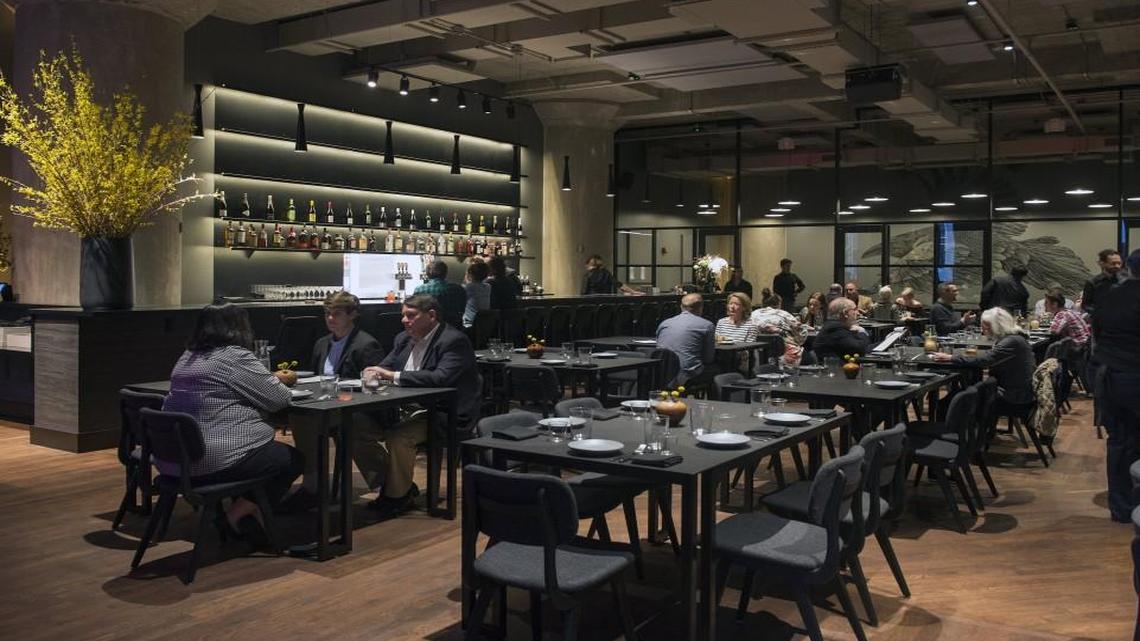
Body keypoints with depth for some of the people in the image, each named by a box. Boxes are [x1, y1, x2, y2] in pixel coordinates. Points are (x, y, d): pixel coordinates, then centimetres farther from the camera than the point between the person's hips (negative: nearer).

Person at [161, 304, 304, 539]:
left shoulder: (187, 358, 13)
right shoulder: (236, 356, -13)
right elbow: (278, 398, -9)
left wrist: (272, 378, 23)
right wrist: (279, 381, 14)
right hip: (215, 461, -9)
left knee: (271, 448, 28)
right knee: (294, 459, 9)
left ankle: (240, 511, 20)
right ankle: (240, 513, 5)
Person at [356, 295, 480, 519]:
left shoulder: (454, 340, -13)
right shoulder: (404, 339, 13)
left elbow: (441, 378, -27)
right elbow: (386, 366, 16)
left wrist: (393, 376, -27)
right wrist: (376, 373, -11)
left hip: (439, 414, -8)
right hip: (403, 409, 8)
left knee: (398, 436, -32)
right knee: (355, 425, -9)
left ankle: (398, 495, -6)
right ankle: (391, 484, 4)